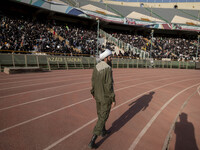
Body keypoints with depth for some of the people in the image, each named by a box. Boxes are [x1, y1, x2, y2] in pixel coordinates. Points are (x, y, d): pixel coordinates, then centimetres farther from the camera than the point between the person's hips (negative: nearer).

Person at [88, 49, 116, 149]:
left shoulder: (96, 67, -1)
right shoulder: (108, 69, -25)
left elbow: (93, 82, 8)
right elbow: (109, 86, -26)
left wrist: (93, 92, 23)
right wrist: (113, 99, -18)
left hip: (97, 96, 8)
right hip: (106, 97, -7)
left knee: (100, 115, 25)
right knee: (103, 117, 2)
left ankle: (103, 131, 46)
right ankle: (92, 141, 3)